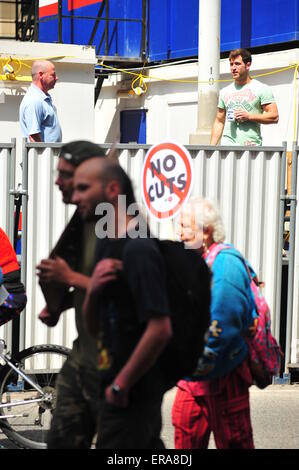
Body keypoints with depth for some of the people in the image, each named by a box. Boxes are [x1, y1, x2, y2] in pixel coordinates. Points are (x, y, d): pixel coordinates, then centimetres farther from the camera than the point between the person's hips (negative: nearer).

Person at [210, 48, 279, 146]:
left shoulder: (262, 89, 4)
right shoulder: (224, 92, 17)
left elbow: (274, 117, -3)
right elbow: (219, 122, 19)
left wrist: (249, 116, -11)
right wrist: (212, 147, 8)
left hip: (251, 145, -3)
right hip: (227, 145, 3)